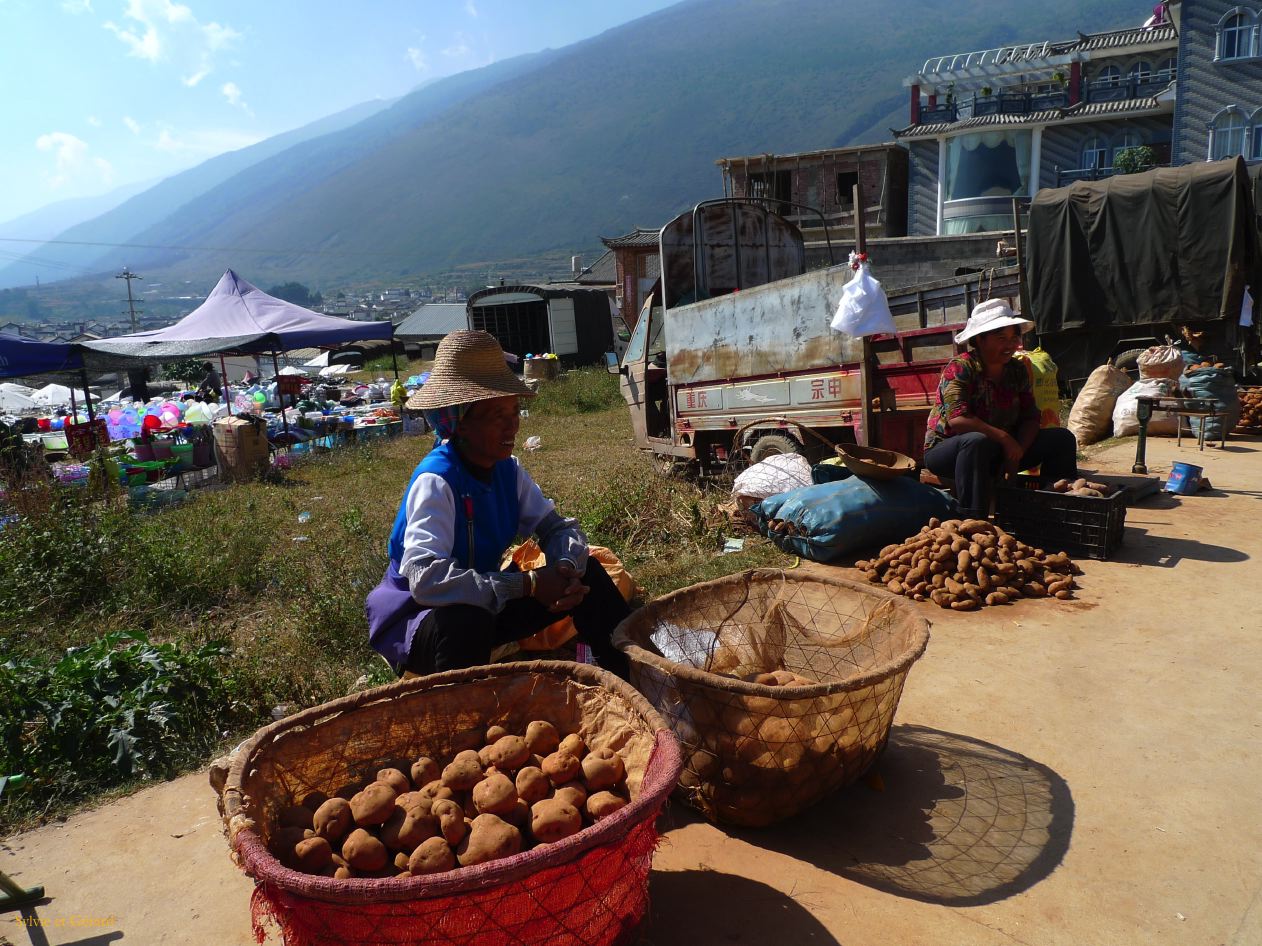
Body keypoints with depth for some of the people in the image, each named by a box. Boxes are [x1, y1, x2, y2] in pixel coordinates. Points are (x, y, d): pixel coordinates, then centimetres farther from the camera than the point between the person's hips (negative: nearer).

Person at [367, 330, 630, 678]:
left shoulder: (507, 469, -6)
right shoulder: (435, 481, -28)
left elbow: (557, 527, -3)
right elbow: (425, 579, -40)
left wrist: (567, 566, -27)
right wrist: (527, 584, -37)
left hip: (485, 601, 7)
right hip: (418, 617, -7)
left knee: (585, 573, -4)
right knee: (467, 622, -40)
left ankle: (630, 673, 8)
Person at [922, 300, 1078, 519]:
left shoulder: (1018, 371, 5)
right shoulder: (959, 368, -16)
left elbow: (1030, 418, 0)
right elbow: (956, 420, -28)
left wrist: (1016, 452, -19)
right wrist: (1003, 437, -31)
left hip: (999, 451, 7)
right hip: (946, 450, -7)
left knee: (1062, 438, -2)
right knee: (977, 442, -40)